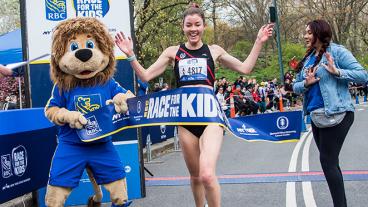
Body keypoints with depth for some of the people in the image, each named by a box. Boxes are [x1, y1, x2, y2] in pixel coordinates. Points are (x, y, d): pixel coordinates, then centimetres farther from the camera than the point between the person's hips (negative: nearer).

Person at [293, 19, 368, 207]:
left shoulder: (336, 51, -8)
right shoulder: (307, 59, 13)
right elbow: (295, 86, 15)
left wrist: (337, 72, -25)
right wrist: (306, 83, -7)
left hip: (336, 114, -8)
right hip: (316, 115, 8)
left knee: (328, 161, -9)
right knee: (330, 162, 14)